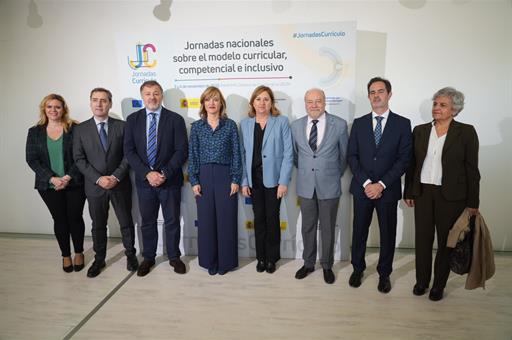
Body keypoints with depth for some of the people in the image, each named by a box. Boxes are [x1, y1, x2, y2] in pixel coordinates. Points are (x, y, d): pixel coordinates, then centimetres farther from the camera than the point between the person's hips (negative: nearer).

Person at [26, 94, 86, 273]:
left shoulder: (75, 129, -3)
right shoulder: (35, 132, 5)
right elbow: (32, 159, 0)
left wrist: (68, 177, -16)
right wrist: (52, 178, -12)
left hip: (74, 183, -2)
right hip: (48, 185, 2)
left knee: (75, 217, 5)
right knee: (59, 219, 10)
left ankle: (79, 253, 24)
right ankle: (66, 255, 25)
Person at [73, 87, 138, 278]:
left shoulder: (121, 126, 0)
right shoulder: (80, 129, 2)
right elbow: (79, 159, -2)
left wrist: (116, 176, -14)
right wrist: (98, 178, -14)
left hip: (120, 184, -1)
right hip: (94, 186, 1)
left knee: (126, 222, 9)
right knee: (98, 225, 13)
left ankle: (130, 255, 29)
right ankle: (99, 259, 30)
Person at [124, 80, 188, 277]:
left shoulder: (175, 119, -4)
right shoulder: (132, 119, 4)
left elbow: (181, 151, -8)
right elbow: (129, 151, -2)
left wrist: (164, 173, -17)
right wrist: (147, 173, -14)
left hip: (170, 180, -2)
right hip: (144, 180, 2)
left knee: (172, 221, 10)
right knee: (147, 222, 15)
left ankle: (174, 257, 29)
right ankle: (148, 258, 33)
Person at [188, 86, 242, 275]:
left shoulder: (230, 125, 1)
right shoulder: (197, 126, 6)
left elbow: (236, 154, -1)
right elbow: (192, 155, 4)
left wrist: (236, 180, -7)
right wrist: (194, 181, -3)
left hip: (225, 176, -1)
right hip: (204, 177, 2)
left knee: (226, 219, 4)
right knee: (206, 220, 7)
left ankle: (226, 261, 21)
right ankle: (209, 261, 24)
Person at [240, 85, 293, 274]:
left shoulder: (282, 122, -3)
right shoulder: (245, 124, 5)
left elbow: (288, 153, -6)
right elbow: (242, 154, 5)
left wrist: (284, 181, -11)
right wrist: (244, 181, 1)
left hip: (273, 178, -2)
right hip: (254, 178, 2)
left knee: (272, 218, 7)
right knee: (259, 218, 10)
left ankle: (272, 258, 24)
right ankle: (261, 257, 26)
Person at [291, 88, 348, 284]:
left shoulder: (339, 124, -6)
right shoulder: (296, 126, 1)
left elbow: (344, 155, 5)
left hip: (329, 186, -2)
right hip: (305, 186, 2)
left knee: (328, 229, 11)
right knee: (307, 227, 14)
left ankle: (327, 266, 30)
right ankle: (308, 263, 33)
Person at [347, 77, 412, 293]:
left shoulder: (402, 124, 0)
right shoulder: (359, 123, 5)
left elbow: (404, 159, -6)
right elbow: (352, 156, 0)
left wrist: (381, 185, -13)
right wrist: (366, 183, -11)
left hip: (388, 190, -1)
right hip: (362, 188, 1)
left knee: (388, 233, 10)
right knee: (359, 231, 11)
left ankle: (384, 273, 30)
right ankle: (358, 269, 31)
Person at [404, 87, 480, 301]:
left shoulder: (466, 132, -4)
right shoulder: (420, 131, 5)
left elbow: (471, 169, -4)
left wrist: (472, 202, -5)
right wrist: (408, 192, 7)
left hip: (451, 196, -2)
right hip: (423, 193, 3)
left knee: (446, 241, 9)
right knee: (422, 239, 10)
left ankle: (439, 285, 27)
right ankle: (422, 280, 28)